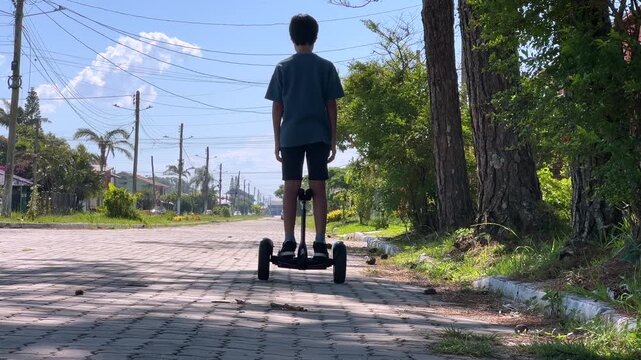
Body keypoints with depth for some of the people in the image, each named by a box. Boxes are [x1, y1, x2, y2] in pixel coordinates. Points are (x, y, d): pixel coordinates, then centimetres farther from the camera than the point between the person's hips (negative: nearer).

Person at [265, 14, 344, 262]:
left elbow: (277, 107, 4)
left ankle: (289, 243, -1)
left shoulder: (283, 67, 5)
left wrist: (277, 141, 9)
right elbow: (331, 106, 2)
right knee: (318, 188, 0)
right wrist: (333, 141, 7)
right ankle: (320, 244, -4)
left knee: (290, 188, 2)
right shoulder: (326, 67, 4)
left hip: (290, 135, 0)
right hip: (318, 135, 0)